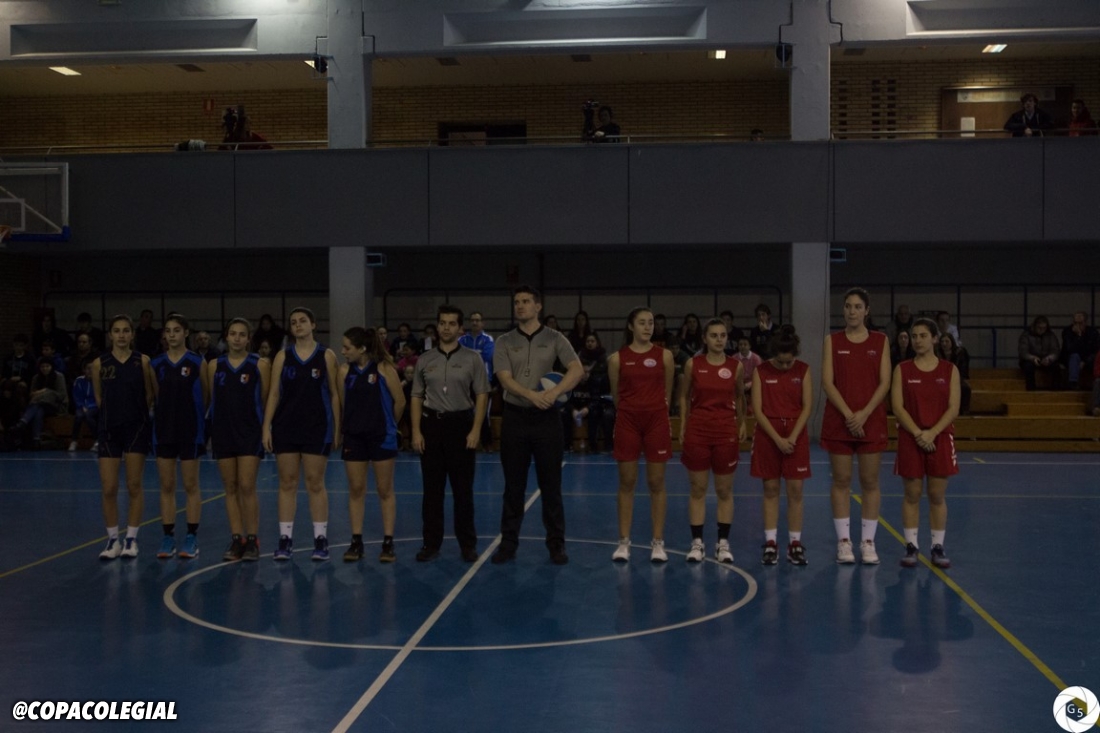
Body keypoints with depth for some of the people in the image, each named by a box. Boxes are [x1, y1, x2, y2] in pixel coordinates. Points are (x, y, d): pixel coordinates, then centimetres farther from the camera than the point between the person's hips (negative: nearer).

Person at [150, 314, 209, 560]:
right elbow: (156, 395, 13)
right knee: (166, 486, 5)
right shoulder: (156, 364, 5)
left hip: (190, 430, -3)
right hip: (164, 429, 3)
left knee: (190, 486, 2)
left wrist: (194, 415, 5)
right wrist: (167, 413, 7)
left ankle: (192, 538, 8)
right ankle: (168, 537, 11)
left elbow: (205, 395, 2)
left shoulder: (197, 362, -4)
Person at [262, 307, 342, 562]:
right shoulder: (283, 356, 5)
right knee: (287, 483, 4)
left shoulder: (326, 356, 1)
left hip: (317, 427, -2)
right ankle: (285, 539, 10)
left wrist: (337, 430, -2)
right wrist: (266, 427, -3)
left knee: (315, 484, 1)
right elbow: (274, 393, 4)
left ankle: (320, 540, 7)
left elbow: (334, 394, 2)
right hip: (286, 426, 2)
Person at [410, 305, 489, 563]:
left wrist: (476, 430, -9)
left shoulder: (472, 358, 0)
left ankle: (468, 544, 13)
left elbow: (482, 396, -1)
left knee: (463, 489, 3)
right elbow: (417, 397, 8)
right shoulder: (425, 360, 7)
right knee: (432, 489, 6)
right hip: (432, 424, 2)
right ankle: (431, 543, 14)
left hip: (461, 424, -2)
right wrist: (416, 431, -1)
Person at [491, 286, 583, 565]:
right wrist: (532, 395, -25)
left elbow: (577, 369, -10)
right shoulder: (504, 342, 5)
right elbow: (505, 379, -7)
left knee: (551, 485, 3)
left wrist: (554, 392, -26)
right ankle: (508, 542, 15)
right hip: (515, 417, 1)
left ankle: (556, 543, 12)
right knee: (513, 486, 7)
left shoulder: (555, 339, 2)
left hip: (546, 418, -1)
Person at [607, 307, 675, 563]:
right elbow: (616, 395, 11)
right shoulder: (617, 358, 0)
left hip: (657, 422, 0)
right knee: (626, 483, 4)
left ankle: (657, 542, 10)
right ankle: (624, 541, 11)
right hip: (627, 422, 0)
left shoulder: (664, 355, 2)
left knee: (656, 483, 3)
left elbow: (667, 393, 11)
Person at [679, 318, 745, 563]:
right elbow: (684, 396, 8)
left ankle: (723, 543, 14)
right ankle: (697, 542, 11)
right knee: (698, 489, 4)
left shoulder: (736, 366, 0)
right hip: (697, 430, 0)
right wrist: (682, 427, 5)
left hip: (726, 431, 0)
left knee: (725, 491, 6)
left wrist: (742, 423, 8)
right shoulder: (693, 364, -2)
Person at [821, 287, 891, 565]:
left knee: (870, 481, 3)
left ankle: (868, 542, 11)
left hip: (871, 420, 0)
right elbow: (827, 382, -4)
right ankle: (844, 541, 11)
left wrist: (864, 414, -13)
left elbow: (884, 383, -2)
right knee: (841, 481, 4)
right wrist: (848, 414, -14)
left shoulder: (880, 340, 5)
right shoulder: (833, 341, 3)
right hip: (838, 421, 0)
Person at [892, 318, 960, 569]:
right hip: (910, 439, 0)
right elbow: (897, 407, -4)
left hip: (940, 439, 0)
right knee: (912, 495, 2)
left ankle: (938, 547, 11)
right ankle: (911, 546, 10)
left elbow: (953, 408, -3)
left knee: (937, 496, 3)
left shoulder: (949, 370, 3)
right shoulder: (902, 370, 3)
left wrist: (932, 432, -15)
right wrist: (917, 433, -16)